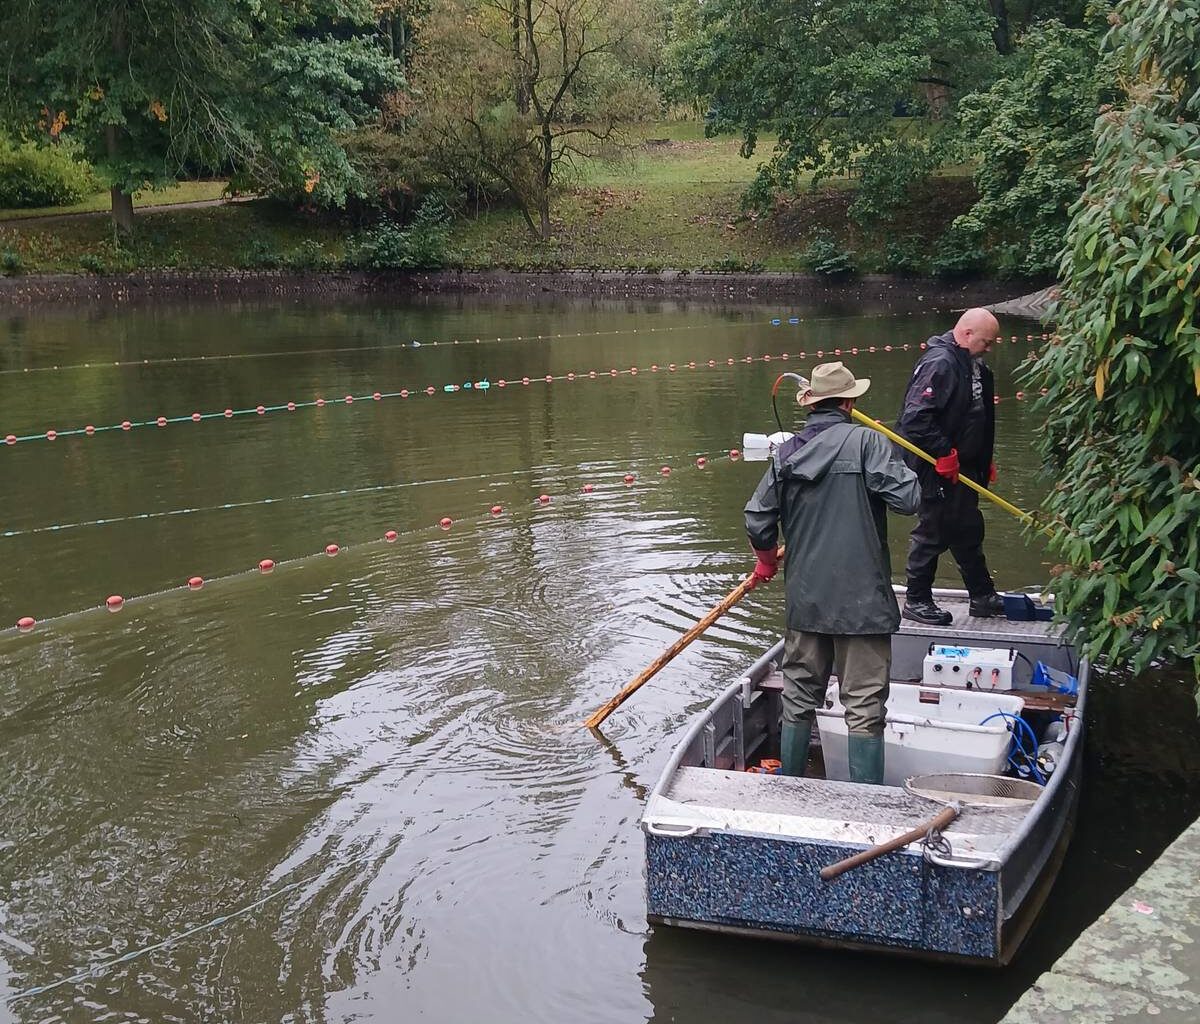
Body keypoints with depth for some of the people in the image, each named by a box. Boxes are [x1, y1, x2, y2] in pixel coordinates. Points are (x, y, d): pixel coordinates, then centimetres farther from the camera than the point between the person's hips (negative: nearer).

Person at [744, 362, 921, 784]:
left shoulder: (786, 452, 4)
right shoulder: (865, 441, -10)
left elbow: (758, 519, 6)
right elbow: (908, 498, -16)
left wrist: (767, 559, 25)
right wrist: (909, 475, 6)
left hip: (804, 600, 5)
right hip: (861, 599, -5)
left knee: (799, 700, 17)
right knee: (864, 707, 2)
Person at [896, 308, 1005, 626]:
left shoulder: (975, 366, 13)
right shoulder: (939, 363, -19)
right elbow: (916, 415, -26)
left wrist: (985, 462, 22)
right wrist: (943, 453, -24)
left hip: (963, 468, 10)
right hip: (937, 469, -10)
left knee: (969, 529, 17)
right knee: (933, 532, -1)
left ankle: (982, 597, 28)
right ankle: (916, 600, 11)